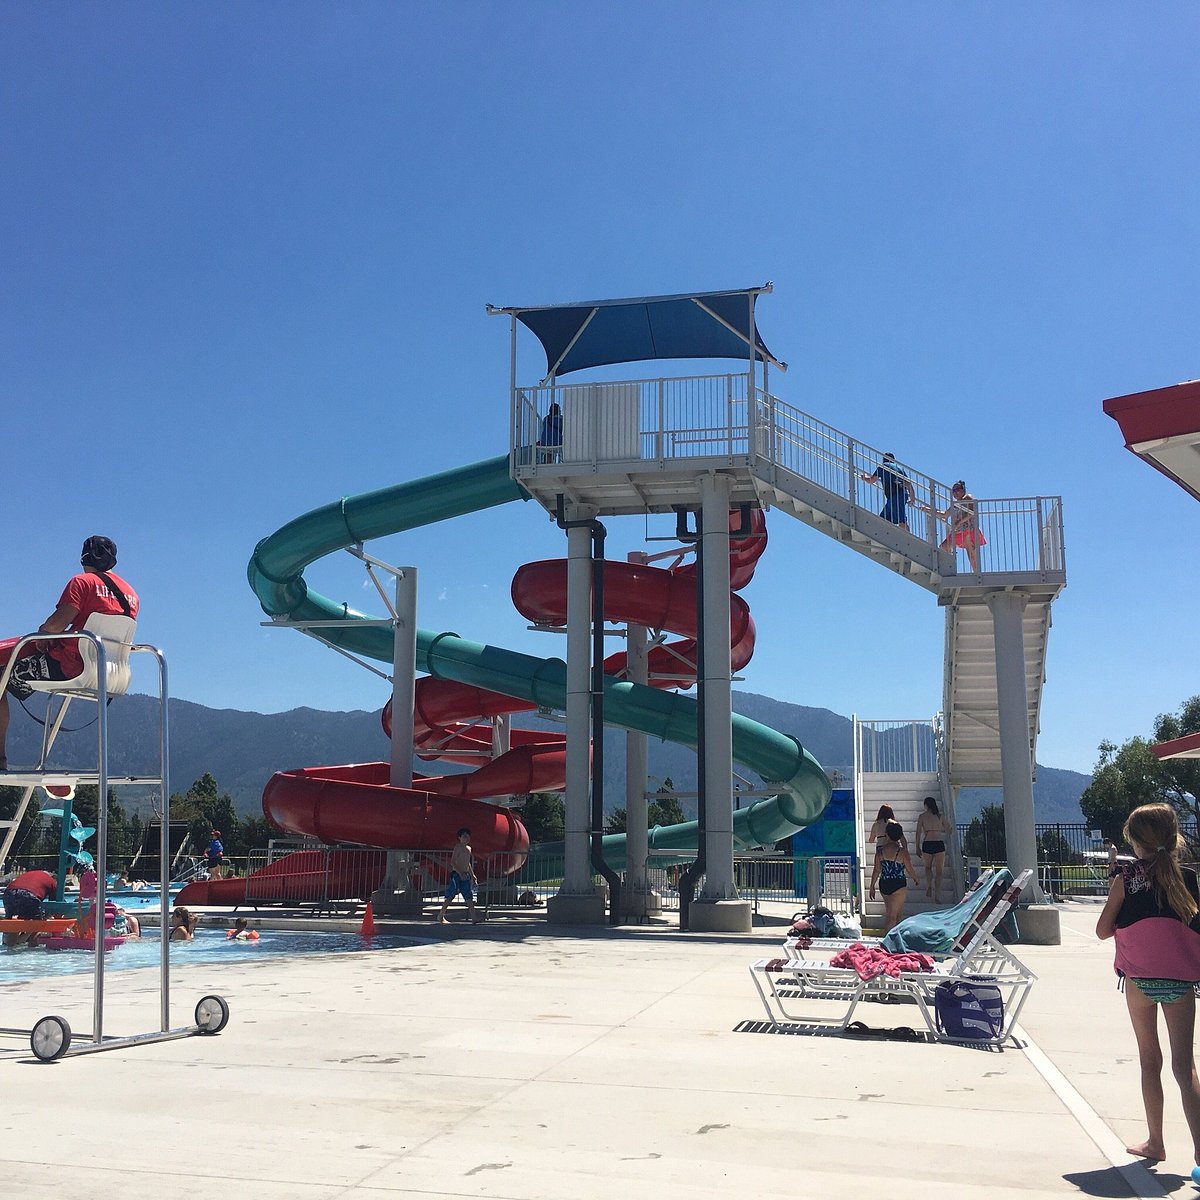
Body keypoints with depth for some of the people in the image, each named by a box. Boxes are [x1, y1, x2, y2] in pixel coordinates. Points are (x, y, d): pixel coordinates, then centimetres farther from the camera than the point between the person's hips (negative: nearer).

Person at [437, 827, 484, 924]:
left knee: (469, 896, -1)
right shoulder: (458, 847, -9)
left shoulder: (468, 848, 15)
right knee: (450, 897, -3)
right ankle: (440, 916, 6)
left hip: (465, 875, 8)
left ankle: (474, 916, -7)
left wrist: (472, 875, 23)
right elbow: (452, 862, -15)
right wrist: (460, 873, -23)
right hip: (456, 874, -7)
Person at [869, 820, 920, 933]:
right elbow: (909, 870, -5)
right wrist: (916, 879, 15)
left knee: (899, 912, 24)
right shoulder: (902, 851, -13)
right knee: (892, 916, 0)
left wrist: (872, 886, 10)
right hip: (898, 886, -5)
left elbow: (876, 870, 1)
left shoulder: (881, 851, -2)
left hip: (883, 885, 5)